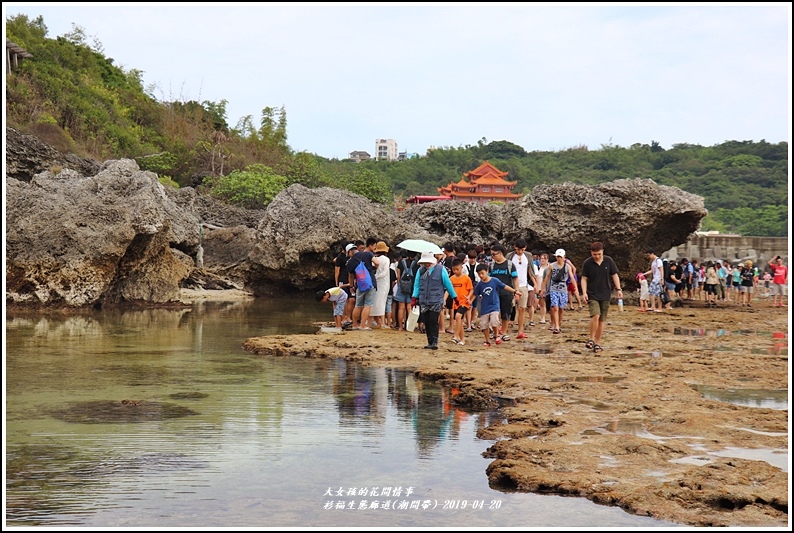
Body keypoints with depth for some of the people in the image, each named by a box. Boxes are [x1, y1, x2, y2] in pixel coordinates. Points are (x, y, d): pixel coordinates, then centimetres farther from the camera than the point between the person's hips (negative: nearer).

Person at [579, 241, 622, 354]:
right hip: (592, 295, -2)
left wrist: (619, 289, -1)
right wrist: (584, 292, -11)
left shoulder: (608, 261, 1)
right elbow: (584, 279, 1)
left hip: (605, 295, 2)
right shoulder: (587, 263, -3)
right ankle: (591, 340, -7)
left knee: (601, 320, 5)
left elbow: (614, 275, 8)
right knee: (595, 315, -21)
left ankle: (597, 344, 14)